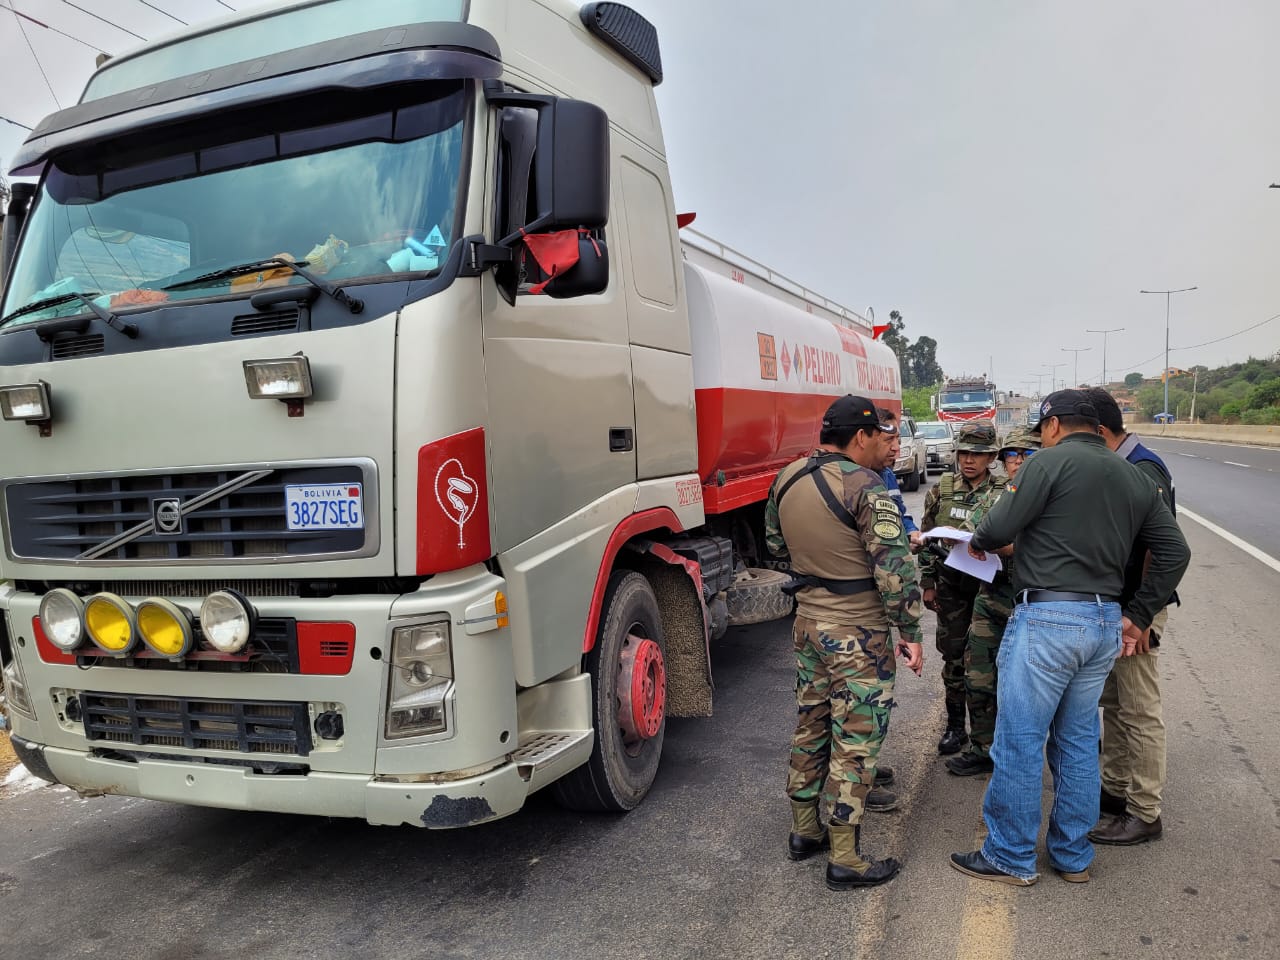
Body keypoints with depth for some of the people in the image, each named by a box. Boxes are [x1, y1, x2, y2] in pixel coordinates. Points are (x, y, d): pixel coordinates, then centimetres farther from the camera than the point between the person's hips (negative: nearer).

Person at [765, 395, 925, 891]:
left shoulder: (787, 479, 3)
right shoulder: (866, 488, -19)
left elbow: (775, 543, 17)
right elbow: (895, 570, -18)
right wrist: (911, 634, -9)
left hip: (807, 623, 7)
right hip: (858, 635, -7)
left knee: (810, 728, 18)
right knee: (855, 742, 3)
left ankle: (803, 831, 32)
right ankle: (845, 859, 12)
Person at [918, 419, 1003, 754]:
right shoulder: (941, 489, 2)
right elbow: (927, 538, 8)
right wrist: (928, 584, 7)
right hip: (950, 585, 3)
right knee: (953, 655, 9)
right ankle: (955, 725, 22)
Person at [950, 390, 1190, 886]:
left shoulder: (1053, 460, -8)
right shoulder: (1136, 478, 15)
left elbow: (1001, 526, -13)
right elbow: (1175, 552, 13)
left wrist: (977, 541, 9)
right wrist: (1139, 615, 14)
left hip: (1048, 618, -8)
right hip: (1105, 624, 8)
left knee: (1019, 739, 2)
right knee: (1079, 741, 18)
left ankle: (1011, 858, 12)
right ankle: (1073, 856, 28)